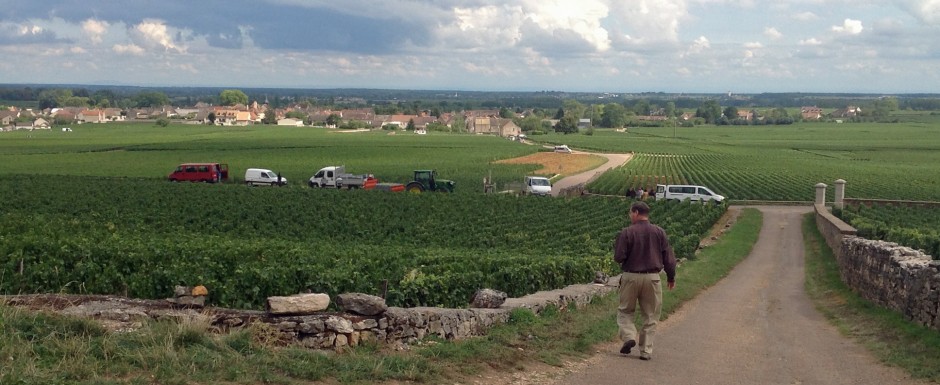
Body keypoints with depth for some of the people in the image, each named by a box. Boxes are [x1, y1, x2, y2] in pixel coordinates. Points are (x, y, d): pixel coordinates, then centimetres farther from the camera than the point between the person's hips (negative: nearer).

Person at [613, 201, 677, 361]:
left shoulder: (627, 232, -9)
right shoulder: (659, 232, 0)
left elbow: (618, 257, -11)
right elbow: (668, 258, 3)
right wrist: (671, 277, 15)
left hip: (631, 277, -2)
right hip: (652, 278, 2)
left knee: (625, 310, 16)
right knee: (650, 315, 10)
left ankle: (629, 336, -6)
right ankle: (646, 350, 8)